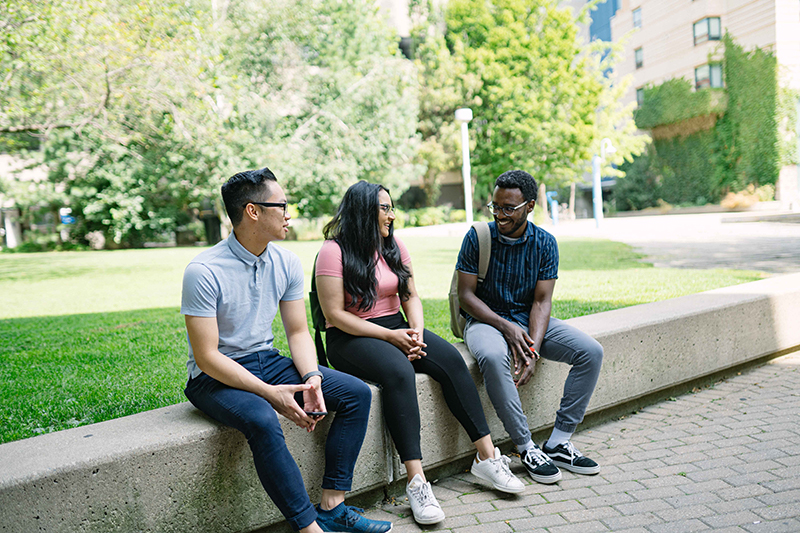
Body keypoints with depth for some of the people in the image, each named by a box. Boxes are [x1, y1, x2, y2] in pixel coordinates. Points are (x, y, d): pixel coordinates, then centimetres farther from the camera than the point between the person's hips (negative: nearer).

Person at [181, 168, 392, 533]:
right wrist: (271, 393, -26)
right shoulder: (203, 271, -20)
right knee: (262, 420, -38)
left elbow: (298, 332, 5)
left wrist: (312, 377, -14)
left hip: (268, 362, 7)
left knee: (356, 393, -7)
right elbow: (207, 356, -21)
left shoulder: (286, 263, 0)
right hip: (217, 377, -7)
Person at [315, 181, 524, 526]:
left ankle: (486, 456, -16)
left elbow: (410, 296, 13)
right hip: (352, 337, -6)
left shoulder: (393, 247, 13)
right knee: (398, 372, -35)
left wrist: (416, 332, -7)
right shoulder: (334, 252, -9)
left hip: (397, 328, 6)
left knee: (450, 359, -19)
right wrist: (390, 336, -17)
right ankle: (416, 482, -36)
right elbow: (335, 315, -14)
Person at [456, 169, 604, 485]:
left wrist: (533, 350, -23)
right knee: (493, 356, -38)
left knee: (591, 352, -15)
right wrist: (506, 327, -21)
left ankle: (558, 443, -9)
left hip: (530, 320, 4)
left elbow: (541, 302, -7)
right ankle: (526, 448, -24)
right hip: (486, 319, -4)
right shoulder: (478, 237, -9)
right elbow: (466, 294, -9)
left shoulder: (545, 243, -3)